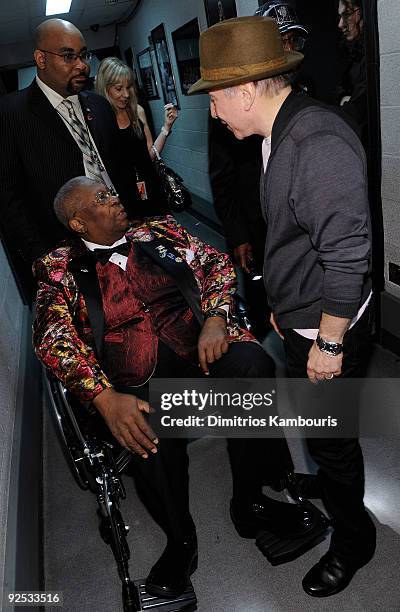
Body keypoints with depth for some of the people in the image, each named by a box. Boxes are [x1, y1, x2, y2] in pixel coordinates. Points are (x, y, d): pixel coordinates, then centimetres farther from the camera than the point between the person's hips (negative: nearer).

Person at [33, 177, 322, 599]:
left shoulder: (160, 232, 18)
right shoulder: (59, 269, 7)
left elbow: (216, 264, 13)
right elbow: (54, 339, -6)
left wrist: (215, 319, -9)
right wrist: (105, 397, -22)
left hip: (201, 348, 3)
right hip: (138, 382, -2)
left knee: (251, 363, -29)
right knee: (150, 437, -34)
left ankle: (249, 504, -6)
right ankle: (180, 541, 0)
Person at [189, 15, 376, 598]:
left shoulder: (319, 144, -27)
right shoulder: (280, 133, 5)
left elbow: (346, 257, -27)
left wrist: (329, 342, -19)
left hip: (327, 329, -8)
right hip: (299, 318, 9)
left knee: (331, 438, 11)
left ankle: (352, 541, 38)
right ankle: (324, 490, 54)